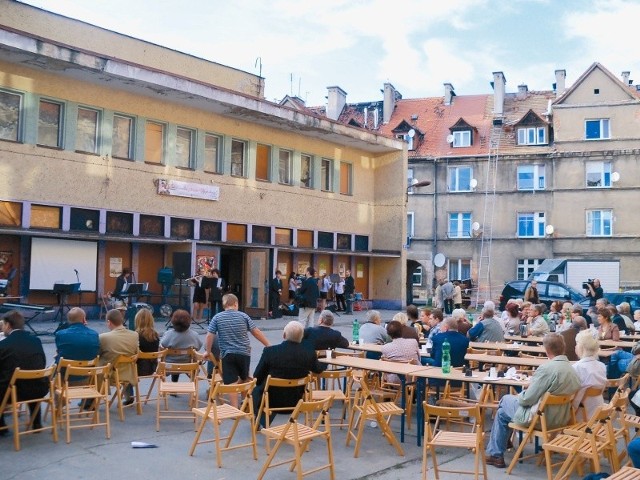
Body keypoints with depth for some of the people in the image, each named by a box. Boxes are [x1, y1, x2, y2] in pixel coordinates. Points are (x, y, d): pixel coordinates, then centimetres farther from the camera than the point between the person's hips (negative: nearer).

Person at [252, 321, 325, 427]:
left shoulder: (270, 351, -23)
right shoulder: (309, 354, -17)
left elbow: (257, 378, -9)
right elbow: (318, 369, 7)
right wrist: (325, 363, 30)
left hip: (271, 400, -3)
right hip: (295, 401, 3)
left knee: (256, 390, 30)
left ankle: (260, 422, 46)